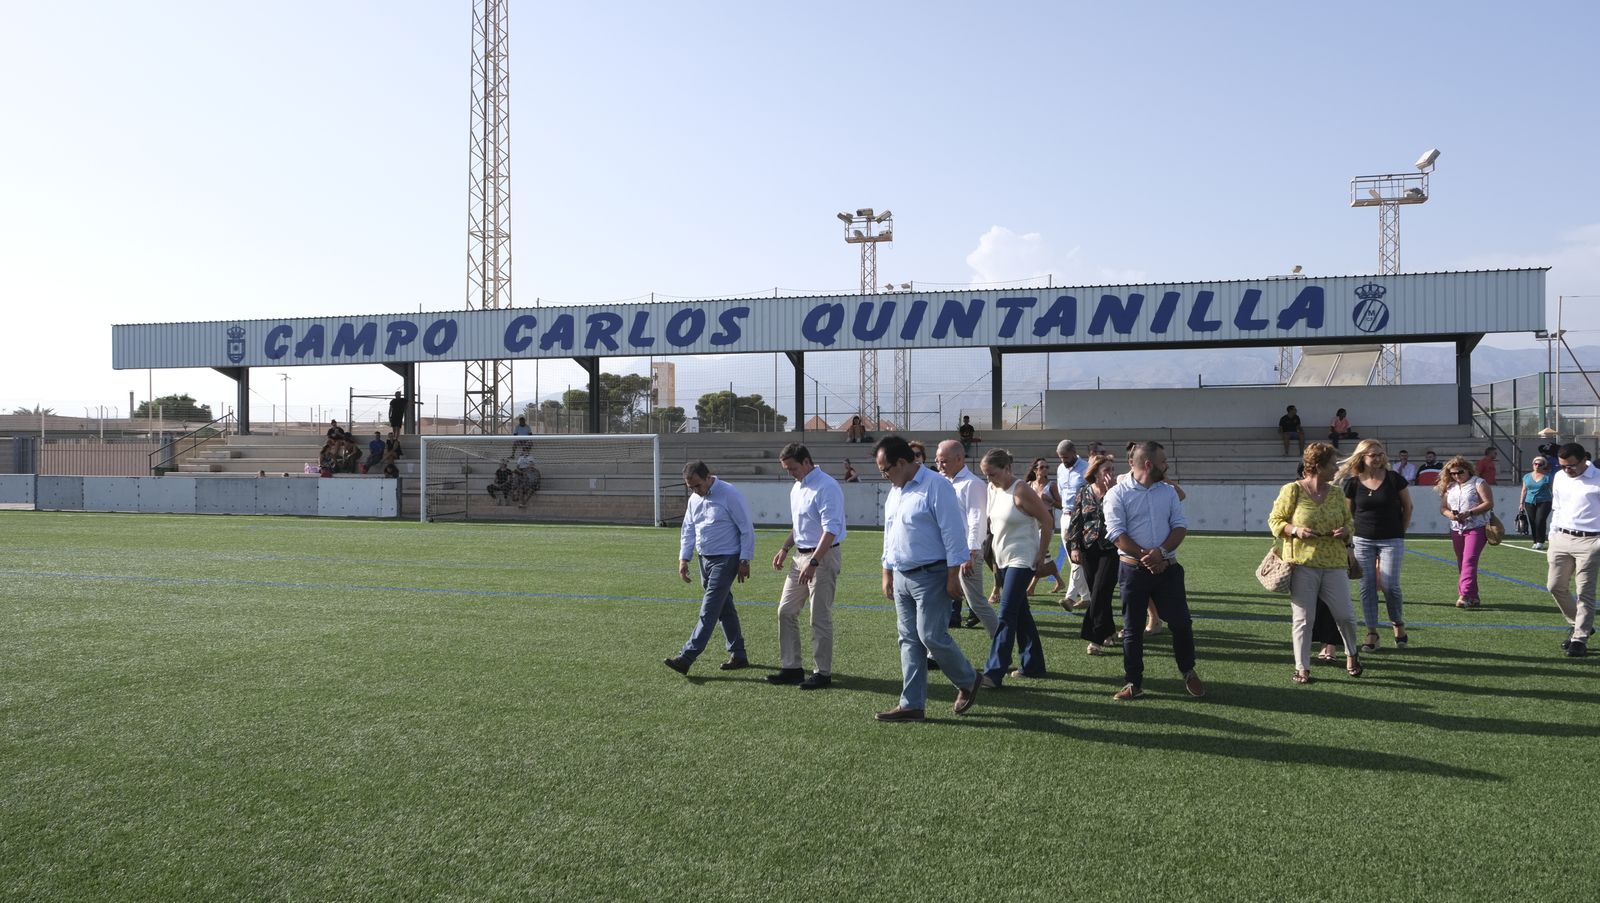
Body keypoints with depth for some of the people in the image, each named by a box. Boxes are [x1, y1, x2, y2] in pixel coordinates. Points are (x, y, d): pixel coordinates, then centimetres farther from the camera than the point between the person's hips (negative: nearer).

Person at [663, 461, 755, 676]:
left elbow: (747, 530, -12)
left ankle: (686, 658, -14)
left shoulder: (730, 495, -14)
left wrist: (744, 560, -14)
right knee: (724, 608, 13)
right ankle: (738, 656, 22)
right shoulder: (694, 499, 8)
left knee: (709, 610, -10)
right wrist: (683, 558, 6)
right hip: (705, 559, 8)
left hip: (726, 559, -8)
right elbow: (688, 530, 16)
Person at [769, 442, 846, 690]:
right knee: (786, 612, 10)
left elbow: (830, 530, -23)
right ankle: (791, 667, 19)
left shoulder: (826, 487, -17)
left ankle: (822, 672, 9)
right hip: (801, 556, 9)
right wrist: (784, 549, 15)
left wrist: (813, 563, -27)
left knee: (820, 618, -2)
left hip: (824, 557, -9)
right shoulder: (796, 488, 13)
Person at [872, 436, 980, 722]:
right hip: (901, 577, 8)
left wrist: (953, 575, -18)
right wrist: (887, 574, 20)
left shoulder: (935, 486, -13)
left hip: (931, 576, -8)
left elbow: (953, 532, -16)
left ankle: (968, 681, 16)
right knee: (909, 640, 8)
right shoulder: (894, 492, 13)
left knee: (931, 635, -10)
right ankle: (912, 705, 13)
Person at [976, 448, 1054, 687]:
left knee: (1006, 615, -12)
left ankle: (994, 672, -14)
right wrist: (993, 557, 11)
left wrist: (1042, 554, -10)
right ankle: (1032, 664, 26)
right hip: (1002, 558, 8)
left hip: (1021, 559, -8)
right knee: (1020, 612, 15)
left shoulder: (1021, 491, -16)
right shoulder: (993, 489, 6)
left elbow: (1047, 521, -13)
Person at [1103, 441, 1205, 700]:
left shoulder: (1168, 492, 10)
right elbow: (1117, 534, -11)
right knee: (1133, 629, 5)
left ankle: (1188, 672, 27)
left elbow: (1180, 526, 2)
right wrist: (1146, 557, -15)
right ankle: (1134, 683, 16)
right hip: (1133, 570, -3)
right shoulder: (1118, 494, -4)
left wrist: (1161, 552, -14)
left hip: (1167, 568, 3)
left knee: (1181, 622, 5)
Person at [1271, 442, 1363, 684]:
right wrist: (1295, 530, -16)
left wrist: (1345, 531, -2)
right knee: (1303, 618, 1)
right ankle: (1302, 668, 11)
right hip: (1302, 564, -4)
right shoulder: (1292, 490, -4)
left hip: (1334, 564, 4)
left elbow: (1349, 521, 20)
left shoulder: (1336, 494, 9)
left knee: (1344, 614, 3)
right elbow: (1275, 521, 1)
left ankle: (1351, 655, 31)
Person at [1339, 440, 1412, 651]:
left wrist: (1402, 530, 7)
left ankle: (1399, 626, 18)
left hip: (1391, 540, -2)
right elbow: (1348, 514, 11)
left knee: (1390, 585, -8)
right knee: (1367, 587, 2)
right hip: (1363, 541, 2)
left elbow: (1407, 506, 8)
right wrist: (1353, 531, 2)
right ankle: (1371, 634, 10)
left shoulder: (1394, 479, -4)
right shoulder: (1353, 483, 0)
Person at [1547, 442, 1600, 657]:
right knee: (1555, 586, 6)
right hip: (1562, 538, 6)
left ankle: (1580, 639, 3)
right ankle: (1578, 625, 26)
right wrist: (1552, 539, 17)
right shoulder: (1559, 477, 9)